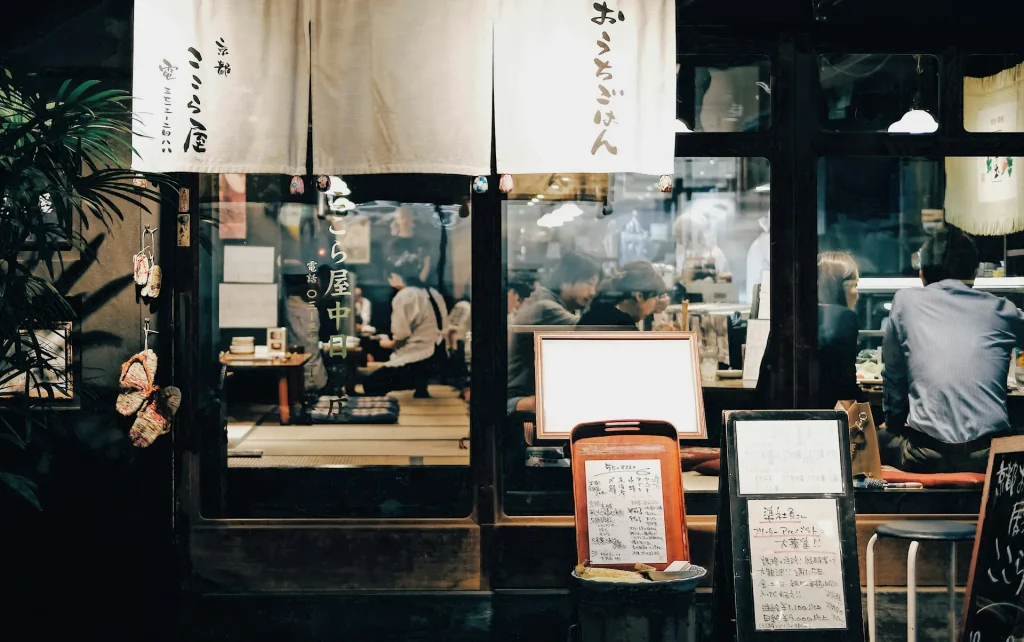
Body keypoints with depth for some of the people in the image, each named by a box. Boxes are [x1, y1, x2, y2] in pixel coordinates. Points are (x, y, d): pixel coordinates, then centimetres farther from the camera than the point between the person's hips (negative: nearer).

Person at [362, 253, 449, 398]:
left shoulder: (404, 295, -13)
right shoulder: (433, 294, 12)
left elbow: (401, 336, -19)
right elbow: (443, 330, 13)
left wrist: (389, 344, 3)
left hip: (415, 359, -9)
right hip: (435, 354, 9)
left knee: (371, 385, -3)